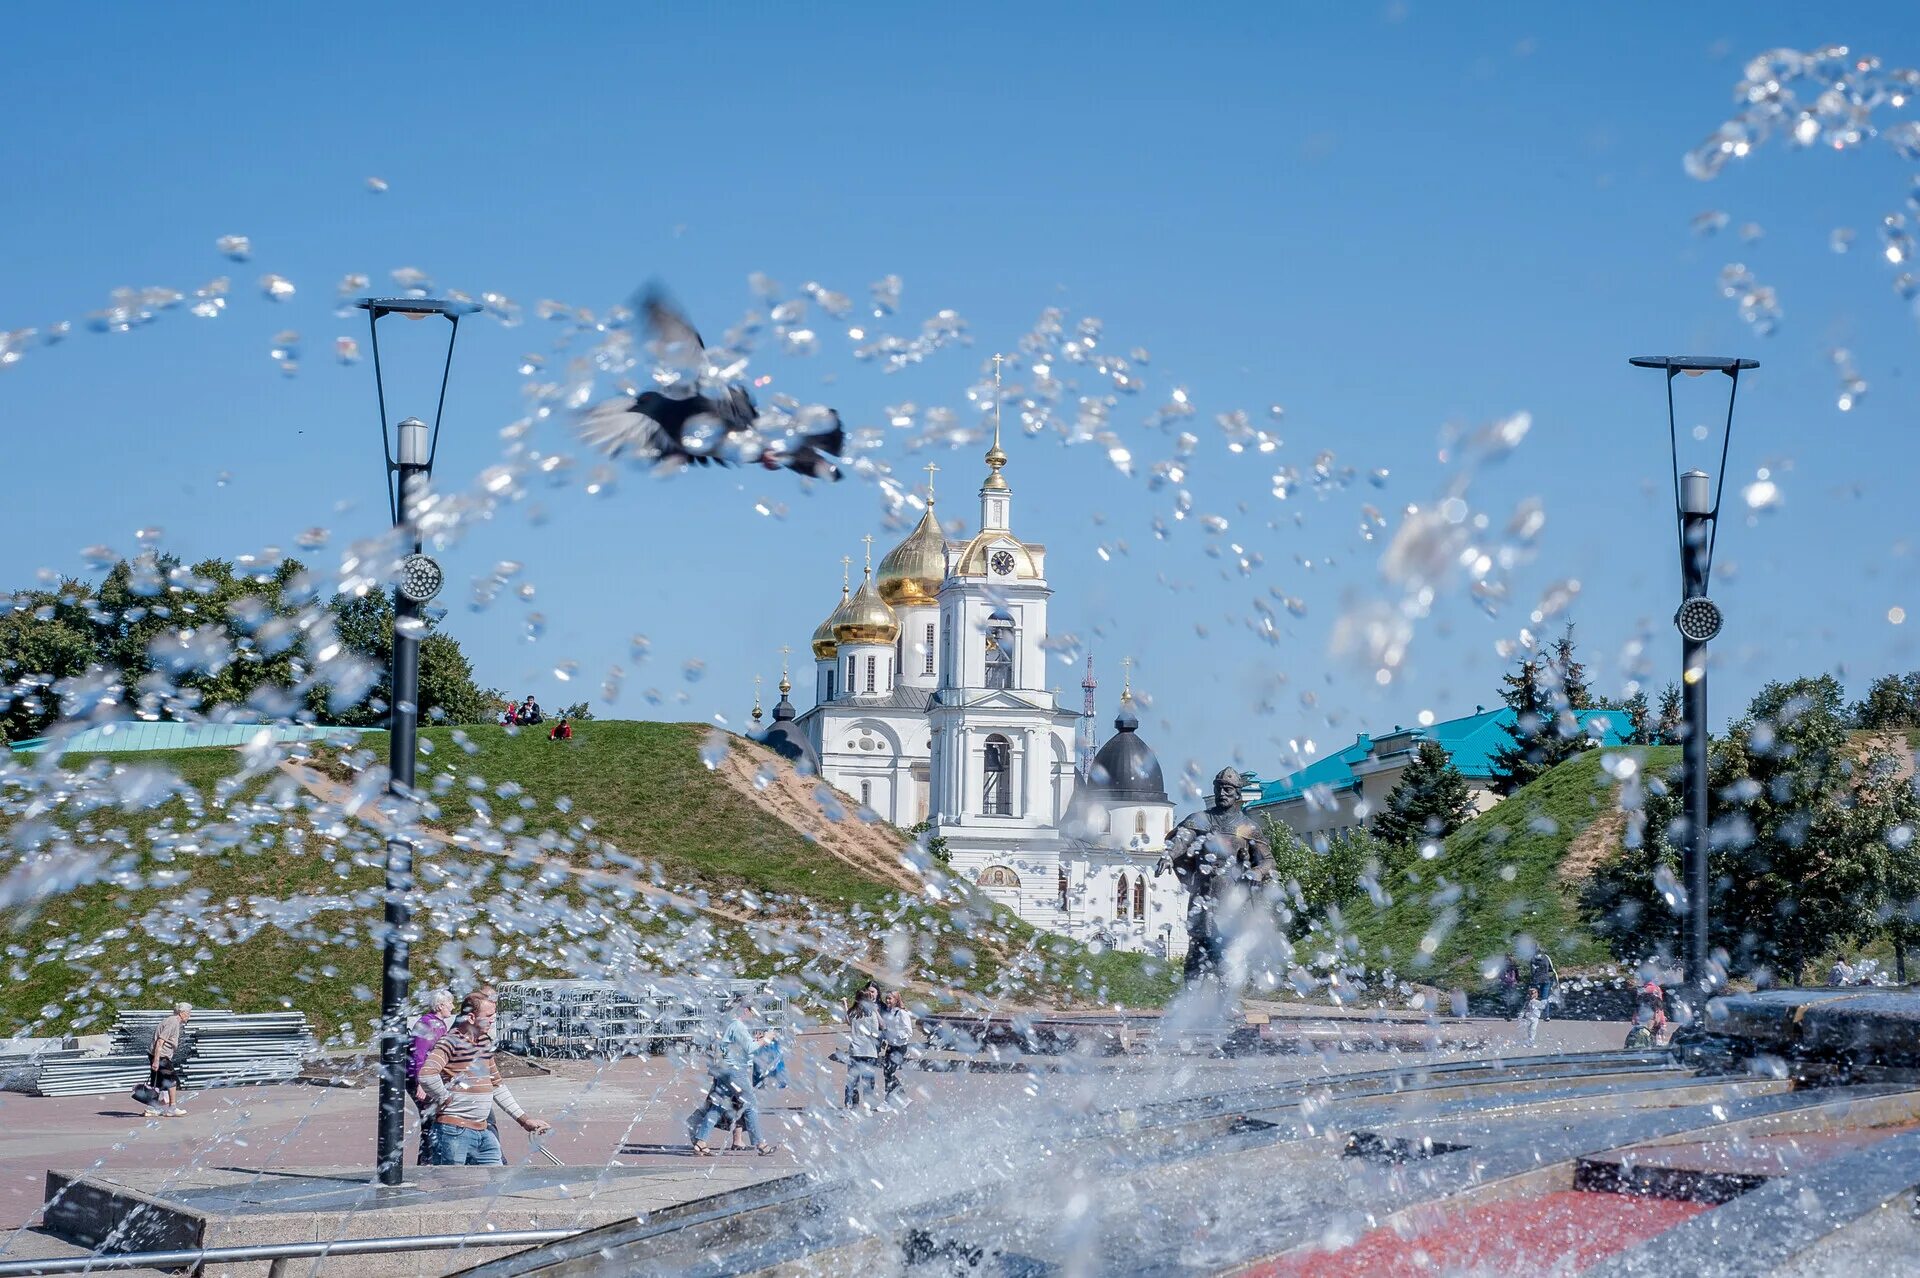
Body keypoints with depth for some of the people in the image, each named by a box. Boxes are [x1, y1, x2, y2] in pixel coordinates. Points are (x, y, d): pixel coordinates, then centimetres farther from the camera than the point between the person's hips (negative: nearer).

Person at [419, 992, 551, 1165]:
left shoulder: (486, 1042, 15)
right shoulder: (451, 1042, -13)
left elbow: (497, 1086, 23)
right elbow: (426, 1074, -30)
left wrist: (524, 1119, 21)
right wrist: (444, 1100, -16)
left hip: (483, 1131, 9)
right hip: (454, 1131, -8)